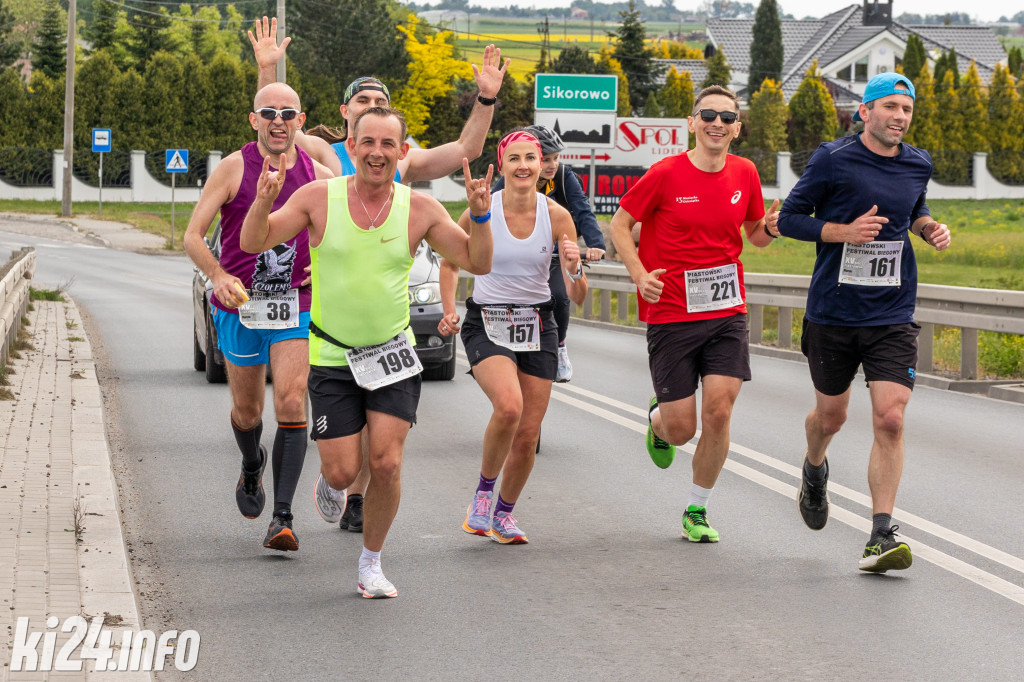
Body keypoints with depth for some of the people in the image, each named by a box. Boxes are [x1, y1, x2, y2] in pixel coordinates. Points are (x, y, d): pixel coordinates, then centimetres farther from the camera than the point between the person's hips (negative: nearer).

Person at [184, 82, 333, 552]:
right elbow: (193, 235, -6)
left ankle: (282, 518, -15)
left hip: (296, 308, 0)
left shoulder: (318, 176, 3)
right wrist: (218, 276, -24)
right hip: (240, 305, 0)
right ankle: (252, 467, 48)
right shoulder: (233, 169, -4)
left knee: (292, 403, -15)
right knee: (247, 411, 13)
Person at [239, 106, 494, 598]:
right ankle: (329, 478, 36)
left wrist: (480, 215, -19)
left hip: (393, 354, 1)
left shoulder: (420, 209, -4)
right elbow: (252, 243, -6)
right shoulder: (319, 198, -8)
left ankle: (371, 563, 13)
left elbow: (477, 263, -1)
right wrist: (263, 202, -26)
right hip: (332, 358, -1)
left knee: (386, 464, -9)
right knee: (343, 474, -3)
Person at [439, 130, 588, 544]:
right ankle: (483, 492, -4)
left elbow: (577, 298, -4)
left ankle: (503, 513, 26)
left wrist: (574, 268, -25)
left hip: (537, 326, 3)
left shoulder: (557, 216, -5)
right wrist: (449, 311, -1)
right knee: (509, 405, -28)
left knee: (528, 434, 1)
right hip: (486, 324, -3)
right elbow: (450, 262, 10)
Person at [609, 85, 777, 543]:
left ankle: (696, 513, 9)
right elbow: (620, 224, 1)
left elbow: (755, 233, 18)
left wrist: (771, 228, -6)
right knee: (681, 429, -1)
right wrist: (640, 274, -13)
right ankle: (658, 420, 39)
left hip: (726, 312, 3)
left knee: (718, 415, -10)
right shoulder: (666, 174, -8)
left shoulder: (744, 174, 4)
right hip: (670, 314, -3)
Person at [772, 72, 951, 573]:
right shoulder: (833, 161, -8)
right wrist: (844, 231, -18)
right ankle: (814, 470, 50)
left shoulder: (918, 165, 6)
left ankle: (881, 536, -10)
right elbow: (789, 217, -4)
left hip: (893, 316, 2)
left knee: (890, 420, -12)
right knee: (831, 415, 14)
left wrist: (930, 227, 3)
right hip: (832, 312, -2)